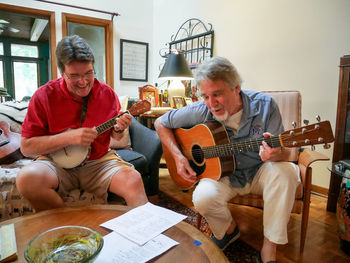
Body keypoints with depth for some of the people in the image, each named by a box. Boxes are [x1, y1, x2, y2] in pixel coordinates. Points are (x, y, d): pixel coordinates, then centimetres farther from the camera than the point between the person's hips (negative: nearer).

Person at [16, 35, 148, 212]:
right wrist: (69, 137, -20)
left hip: (99, 161, 1)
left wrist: (118, 129, -13)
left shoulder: (107, 94, 0)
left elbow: (115, 137, 11)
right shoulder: (44, 96, -7)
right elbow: (26, 147, -8)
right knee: (27, 178, -31)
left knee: (134, 180, -27)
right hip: (57, 163, 0)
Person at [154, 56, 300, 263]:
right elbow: (161, 123, -1)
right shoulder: (201, 111, -14)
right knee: (203, 198, -29)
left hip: (259, 172, 1)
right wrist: (178, 156, -14)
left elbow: (288, 154, -13)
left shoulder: (264, 106, -16)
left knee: (286, 171, -31)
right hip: (223, 174, 0)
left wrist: (276, 154, -40)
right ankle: (229, 229, 8)